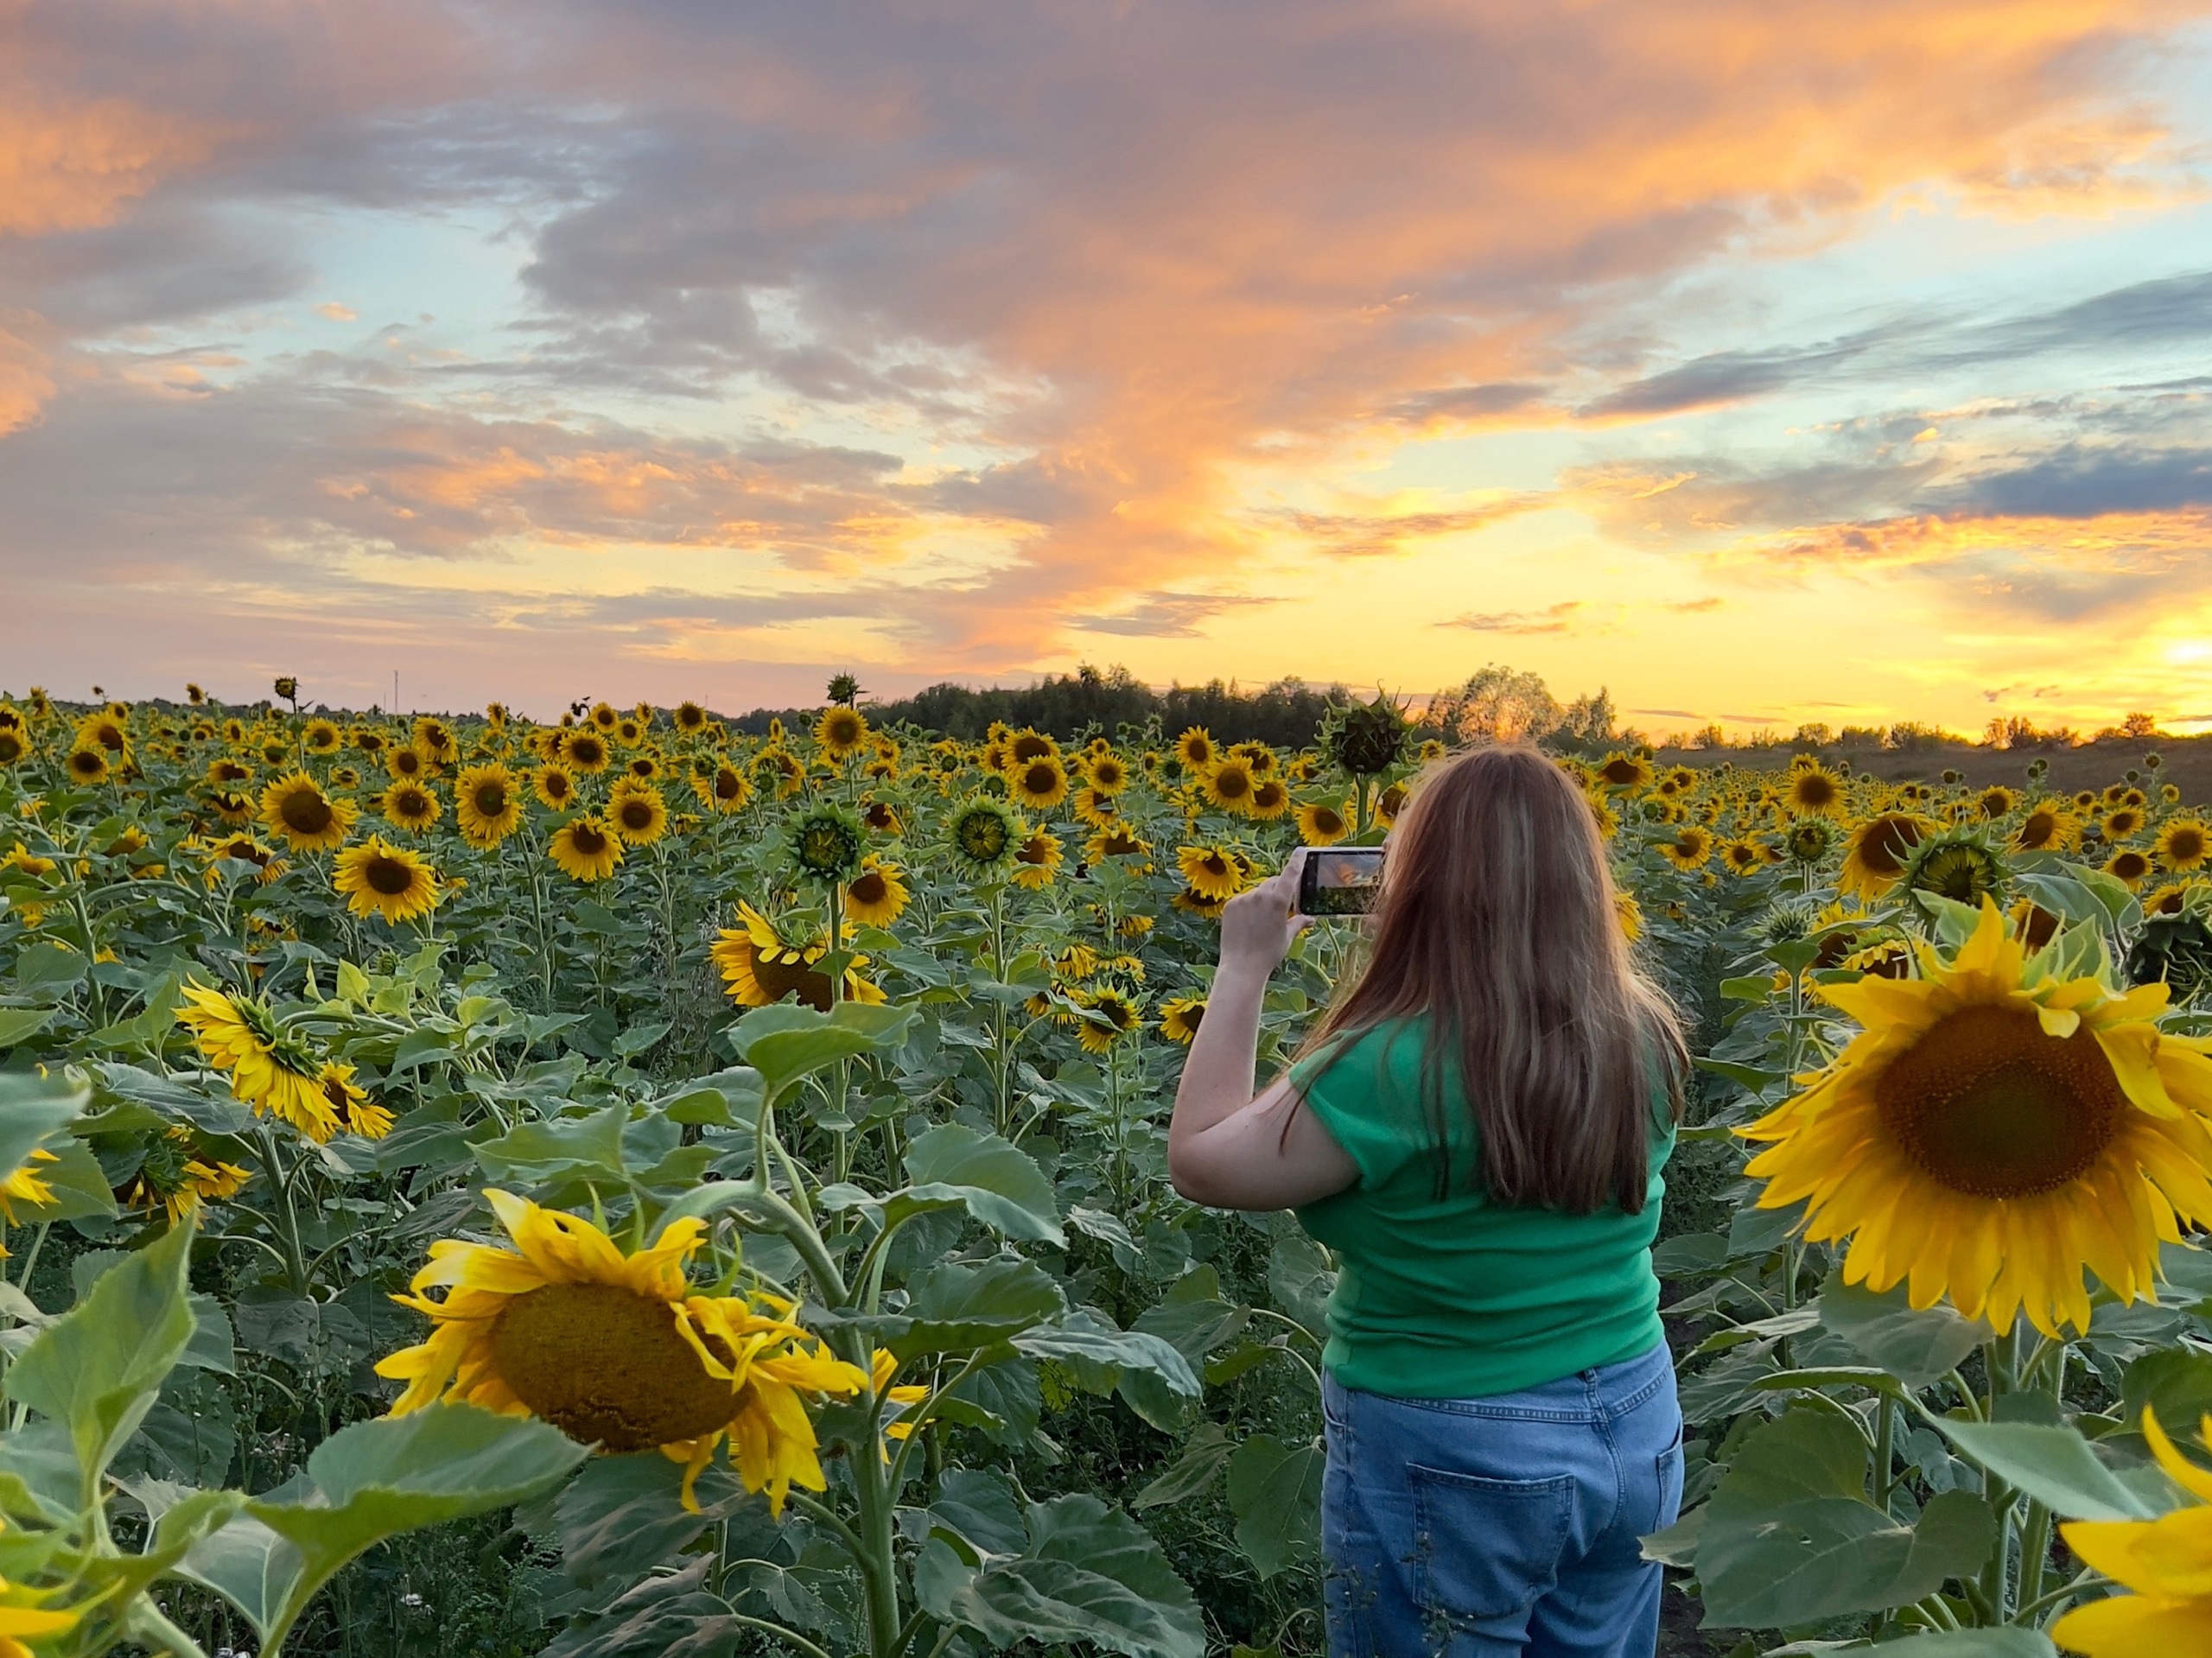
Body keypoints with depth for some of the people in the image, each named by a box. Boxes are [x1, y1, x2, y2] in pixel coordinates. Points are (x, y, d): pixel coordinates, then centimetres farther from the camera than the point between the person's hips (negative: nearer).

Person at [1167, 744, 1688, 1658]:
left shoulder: (1392, 1069, -26)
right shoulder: (1644, 1042, -7)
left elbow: (1201, 1165, -16)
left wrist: (1242, 969, -10)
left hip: (1451, 1461, -6)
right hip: (1635, 1430, 6)